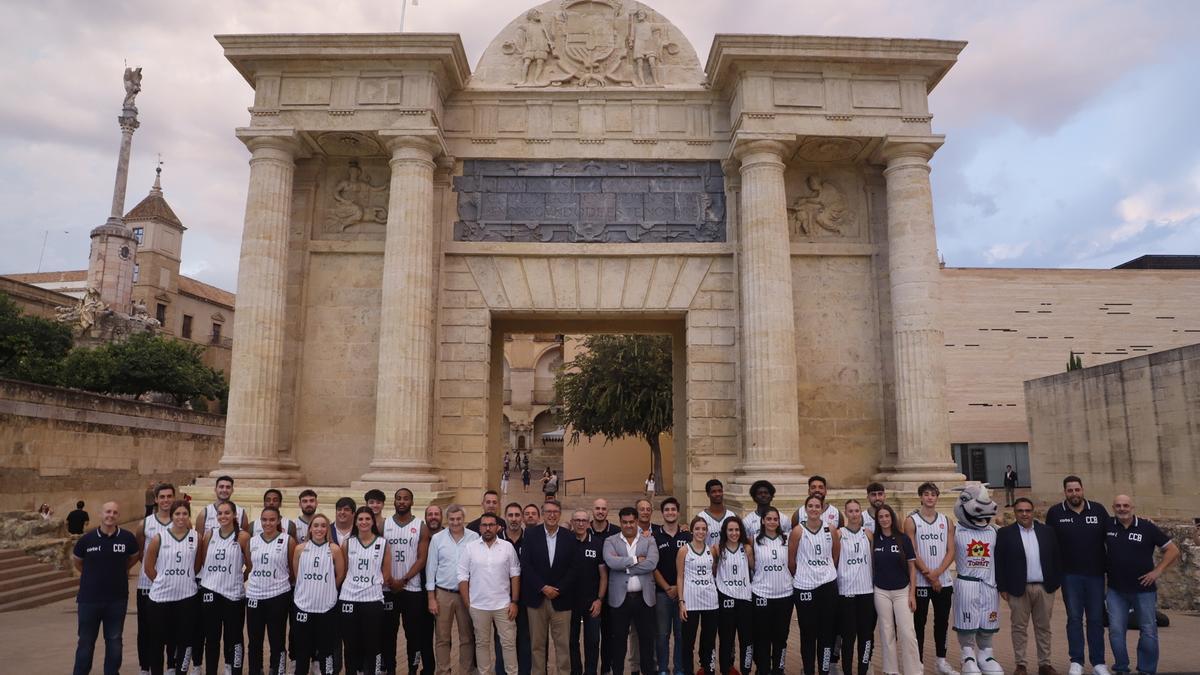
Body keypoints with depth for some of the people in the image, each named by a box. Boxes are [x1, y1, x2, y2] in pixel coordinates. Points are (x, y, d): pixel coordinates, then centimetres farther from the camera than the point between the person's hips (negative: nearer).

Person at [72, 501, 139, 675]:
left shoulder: (127, 538, -8)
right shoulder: (87, 539, -8)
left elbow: (134, 557, 12)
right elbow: (76, 560, 12)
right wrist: (92, 575, 13)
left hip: (117, 598, 1)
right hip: (89, 598, 0)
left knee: (114, 641, 11)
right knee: (86, 641, 10)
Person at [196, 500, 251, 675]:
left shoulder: (243, 536, -7)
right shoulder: (209, 535, 4)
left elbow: (251, 566, -1)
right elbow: (203, 562, 13)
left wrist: (237, 580, 6)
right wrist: (214, 579, 6)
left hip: (234, 594, -3)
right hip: (210, 592, 3)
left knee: (233, 639, 4)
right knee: (211, 639, 13)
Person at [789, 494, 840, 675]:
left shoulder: (831, 530, 2)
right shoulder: (797, 531, -5)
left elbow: (836, 557, 13)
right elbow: (791, 561, 1)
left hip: (828, 585, 2)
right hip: (804, 587, -2)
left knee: (827, 631, 5)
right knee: (807, 633, 4)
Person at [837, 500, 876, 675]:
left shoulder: (867, 534, 8)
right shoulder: (839, 534, -2)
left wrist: (874, 582, 10)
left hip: (867, 590, 3)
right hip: (846, 591, -3)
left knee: (867, 634, 4)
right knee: (848, 635, -1)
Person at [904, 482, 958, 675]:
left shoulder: (946, 521, 8)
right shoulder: (911, 521, -3)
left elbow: (951, 551, 2)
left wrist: (937, 572, -11)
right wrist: (929, 575, -12)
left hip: (944, 581, 4)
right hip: (920, 581, -4)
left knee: (942, 621, 10)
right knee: (919, 622, 2)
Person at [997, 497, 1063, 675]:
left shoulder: (1047, 532, 6)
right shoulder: (1005, 533, -2)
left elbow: (1056, 559, 10)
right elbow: (999, 562, -3)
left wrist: (1056, 582, 4)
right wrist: (1003, 588, -7)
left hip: (1044, 588, 3)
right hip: (1019, 589, -2)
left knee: (1043, 627, 11)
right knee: (1019, 628, 4)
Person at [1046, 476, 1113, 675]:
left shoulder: (1098, 509, 0)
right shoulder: (1055, 512, -3)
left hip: (1095, 573, 1)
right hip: (1070, 575, -1)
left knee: (1096, 619, 7)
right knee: (1074, 618, 3)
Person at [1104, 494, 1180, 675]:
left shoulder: (1147, 527, -7)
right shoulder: (1108, 525, -3)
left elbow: (1173, 550, -1)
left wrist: (1157, 571, -8)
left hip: (1144, 589, -1)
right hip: (1116, 590, 1)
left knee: (1148, 632, 8)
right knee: (1116, 631, 3)